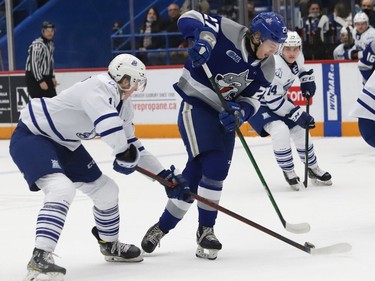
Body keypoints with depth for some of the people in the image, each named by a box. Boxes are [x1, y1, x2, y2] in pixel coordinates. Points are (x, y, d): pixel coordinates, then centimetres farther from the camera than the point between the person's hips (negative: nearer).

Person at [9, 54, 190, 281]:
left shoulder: (124, 106, 5)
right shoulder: (101, 87, -27)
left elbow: (132, 144, 13)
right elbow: (108, 123, -44)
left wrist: (166, 175, 11)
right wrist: (125, 156, -33)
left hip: (65, 145, 10)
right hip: (31, 136, -10)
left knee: (106, 190, 14)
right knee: (62, 189, -32)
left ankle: (110, 244, 39)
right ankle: (40, 258, -36)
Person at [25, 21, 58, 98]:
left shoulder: (50, 44, 10)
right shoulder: (37, 45, -20)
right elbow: (33, 64, -24)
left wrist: (52, 77, 14)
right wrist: (40, 81, -24)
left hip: (46, 77, 9)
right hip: (34, 78, -9)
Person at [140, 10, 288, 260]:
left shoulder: (267, 68, 0)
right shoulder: (229, 32, -17)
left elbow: (251, 100, 1)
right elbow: (190, 18, -16)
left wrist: (239, 113, -20)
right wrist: (202, 37, -35)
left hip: (224, 114, 6)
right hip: (196, 105, -6)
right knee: (211, 162, -19)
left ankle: (163, 227, 14)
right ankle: (205, 229, -7)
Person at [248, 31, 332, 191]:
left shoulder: (297, 57, -8)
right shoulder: (275, 66, -34)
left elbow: (301, 68, 20)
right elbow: (274, 100, -32)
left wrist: (307, 81, 2)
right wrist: (299, 116, -26)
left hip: (278, 99, 9)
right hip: (258, 104, -9)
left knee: (300, 131, 10)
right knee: (281, 131, -28)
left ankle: (313, 169, 31)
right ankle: (289, 173, -9)